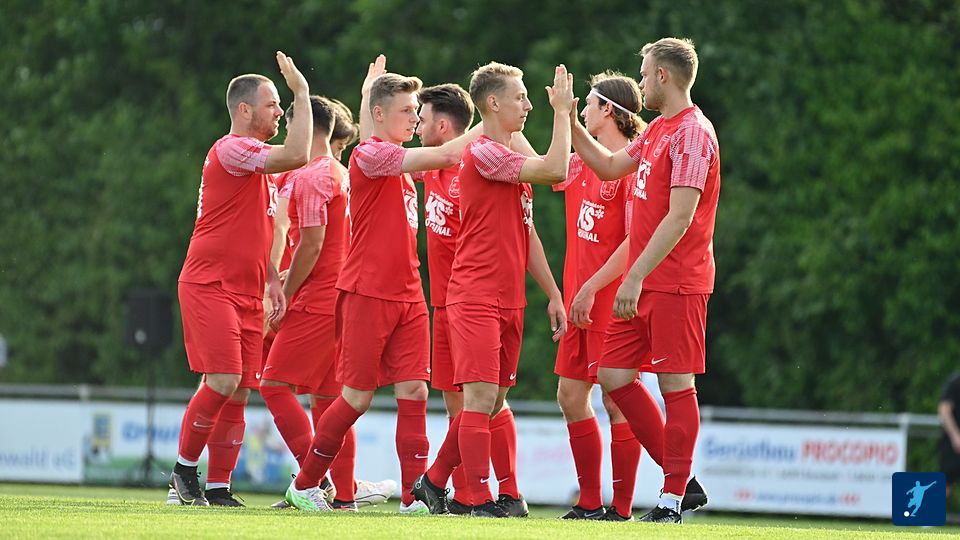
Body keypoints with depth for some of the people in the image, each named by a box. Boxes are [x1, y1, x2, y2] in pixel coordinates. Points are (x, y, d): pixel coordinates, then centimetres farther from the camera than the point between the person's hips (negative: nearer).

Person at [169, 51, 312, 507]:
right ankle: (184, 469, -2)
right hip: (208, 286, -9)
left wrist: (273, 281, 17)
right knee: (223, 381, -17)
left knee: (238, 393, 2)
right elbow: (297, 155, -25)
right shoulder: (230, 150, -11)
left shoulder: (259, 164, 20)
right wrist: (302, 94, -17)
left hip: (246, 295, 9)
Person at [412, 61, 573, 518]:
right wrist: (562, 111, -11)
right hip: (476, 297, -9)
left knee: (491, 402, 11)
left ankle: (434, 482, 23)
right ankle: (481, 503, -13)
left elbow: (526, 236, 22)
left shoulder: (513, 161, 18)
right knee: (481, 398, -12)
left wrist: (553, 293, 18)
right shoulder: (483, 153, -12)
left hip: (508, 300, 9)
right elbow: (555, 170, -21)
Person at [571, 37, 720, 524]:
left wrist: (635, 277, -23)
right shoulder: (657, 130, 16)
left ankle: (672, 501, 0)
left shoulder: (692, 133, -14)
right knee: (614, 375, 8)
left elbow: (680, 217, -20)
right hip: (644, 285, 10)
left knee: (676, 384, -4)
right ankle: (677, 478, 15)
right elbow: (610, 166, 30)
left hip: (676, 284, -10)